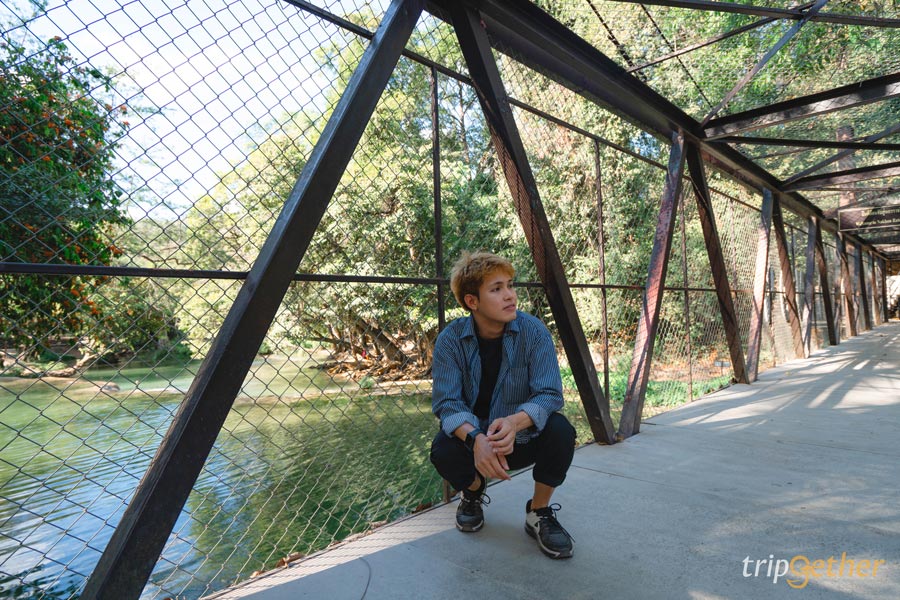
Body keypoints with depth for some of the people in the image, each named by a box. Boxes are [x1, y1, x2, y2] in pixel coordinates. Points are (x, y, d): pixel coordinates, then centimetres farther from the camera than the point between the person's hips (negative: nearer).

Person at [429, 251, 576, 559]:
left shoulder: (534, 332, -17)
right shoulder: (450, 340, -15)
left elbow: (549, 394, -23)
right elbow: (447, 402, -20)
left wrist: (515, 421, -44)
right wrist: (476, 439, -41)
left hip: (523, 438, 0)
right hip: (474, 436, 0)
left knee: (560, 430, -29)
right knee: (442, 450, -30)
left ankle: (539, 512, -1)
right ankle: (473, 491, 9)